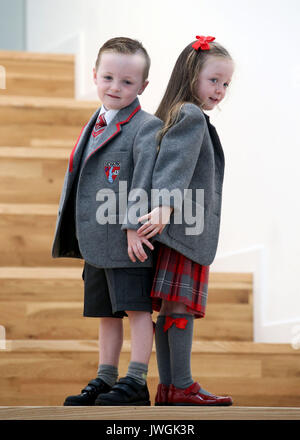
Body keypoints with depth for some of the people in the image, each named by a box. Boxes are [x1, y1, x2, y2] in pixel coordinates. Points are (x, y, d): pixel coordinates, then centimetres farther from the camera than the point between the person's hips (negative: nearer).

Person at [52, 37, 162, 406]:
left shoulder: (145, 127, -9)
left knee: (137, 308, -5)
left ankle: (136, 382, -4)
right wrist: (74, 235, 20)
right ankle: (105, 381, 18)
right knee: (106, 312, 12)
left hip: (129, 240, -8)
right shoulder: (94, 126, 16)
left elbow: (145, 178, -17)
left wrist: (135, 224, -24)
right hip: (95, 240, 8)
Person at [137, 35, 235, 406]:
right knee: (182, 306, -7)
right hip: (186, 227, -10)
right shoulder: (193, 117, -8)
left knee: (171, 308, 7)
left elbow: (168, 166, 24)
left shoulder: (176, 116, 20)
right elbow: (174, 166, -20)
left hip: (181, 227, 10)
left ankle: (167, 387, 9)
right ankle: (182, 387, -6)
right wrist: (165, 208, -31)